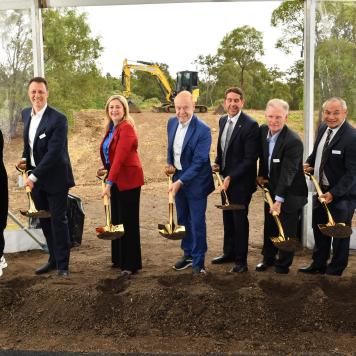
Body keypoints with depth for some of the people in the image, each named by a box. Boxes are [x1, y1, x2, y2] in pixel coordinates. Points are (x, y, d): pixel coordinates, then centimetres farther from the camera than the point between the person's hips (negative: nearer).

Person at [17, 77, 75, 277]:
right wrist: (25, 159, 4)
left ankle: (63, 264, 13)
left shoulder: (58, 119, -17)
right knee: (45, 221, 15)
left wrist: (34, 176, -21)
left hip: (55, 179, -7)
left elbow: (54, 153, -21)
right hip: (35, 179, 7)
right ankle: (54, 259, 29)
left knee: (58, 221, 1)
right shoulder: (26, 114, 7)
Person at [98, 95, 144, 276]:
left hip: (128, 179, -8)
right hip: (116, 180, 9)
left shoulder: (126, 128, -16)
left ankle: (131, 264, 12)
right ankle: (119, 259, 27)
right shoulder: (111, 128, 11)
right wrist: (106, 169, 5)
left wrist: (109, 182, -30)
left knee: (128, 222, 0)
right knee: (116, 219, 14)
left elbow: (120, 157, -25)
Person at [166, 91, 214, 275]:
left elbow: (198, 162, -21)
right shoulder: (172, 122, 0)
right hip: (178, 177, 7)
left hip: (195, 181, -6)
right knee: (182, 219, 17)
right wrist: (170, 164, 1)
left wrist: (180, 182, -24)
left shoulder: (203, 130, -20)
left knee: (197, 223, 2)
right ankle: (188, 254, 34)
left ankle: (198, 262, 17)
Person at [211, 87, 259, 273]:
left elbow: (250, 159, -19)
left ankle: (241, 260, 17)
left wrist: (230, 177, -21)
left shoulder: (250, 125, -18)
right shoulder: (222, 120, 6)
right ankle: (229, 253, 33)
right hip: (225, 178, 7)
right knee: (227, 218, 17)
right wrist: (217, 164, 1)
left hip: (241, 181, -7)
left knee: (240, 220, 3)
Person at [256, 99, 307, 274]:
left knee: (286, 231, 6)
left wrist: (279, 200, -30)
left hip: (289, 194, -6)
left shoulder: (294, 141, -26)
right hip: (271, 189, 6)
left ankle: (283, 264, 26)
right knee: (269, 227, 19)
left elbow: (288, 173, -28)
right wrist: (261, 175, 3)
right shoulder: (263, 130, -5)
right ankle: (268, 258, 38)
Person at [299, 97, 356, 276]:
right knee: (319, 229, 21)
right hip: (321, 189, 8)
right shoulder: (323, 128, 1)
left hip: (341, 194, -8)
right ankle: (318, 265, 39)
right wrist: (309, 163, -2)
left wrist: (333, 193, -25)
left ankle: (335, 271, 28)